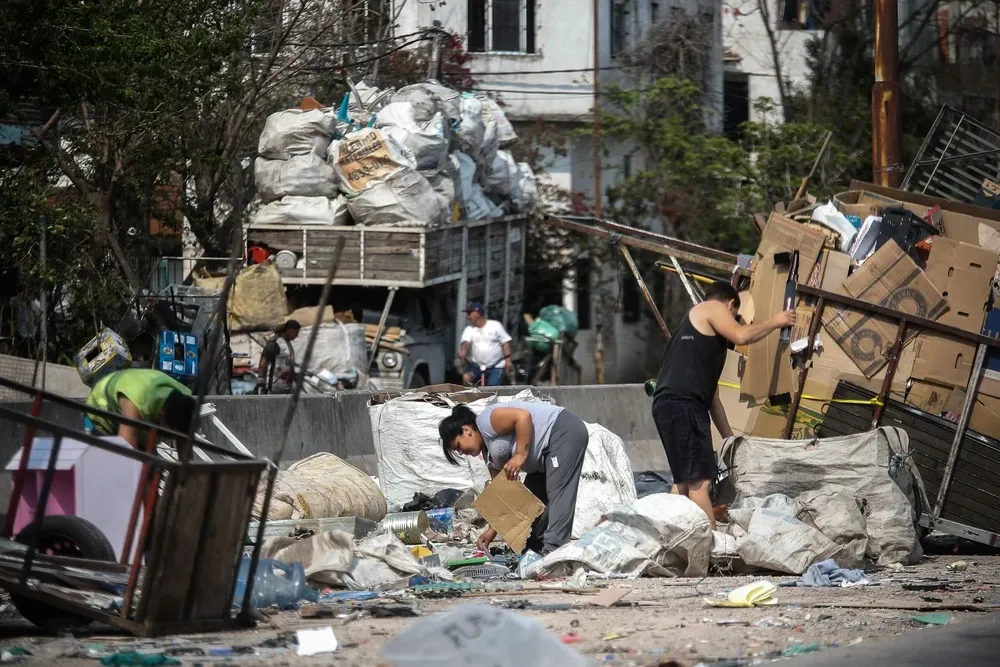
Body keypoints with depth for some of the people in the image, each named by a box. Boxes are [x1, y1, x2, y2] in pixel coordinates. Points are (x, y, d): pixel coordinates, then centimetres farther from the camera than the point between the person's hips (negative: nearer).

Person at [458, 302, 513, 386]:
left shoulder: (495, 326, -3)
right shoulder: (469, 330, 3)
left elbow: (505, 342, -2)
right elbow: (466, 342, -15)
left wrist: (507, 359, -10)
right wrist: (463, 351, -39)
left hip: (495, 367, -2)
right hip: (476, 366, 2)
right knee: (466, 377, -24)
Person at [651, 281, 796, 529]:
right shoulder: (713, 309, 7)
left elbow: (711, 395, 32)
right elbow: (741, 335, -13)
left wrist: (729, 437, 33)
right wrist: (774, 322, 3)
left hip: (668, 405, 10)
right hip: (682, 404, -10)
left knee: (683, 481, 17)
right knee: (700, 481, -13)